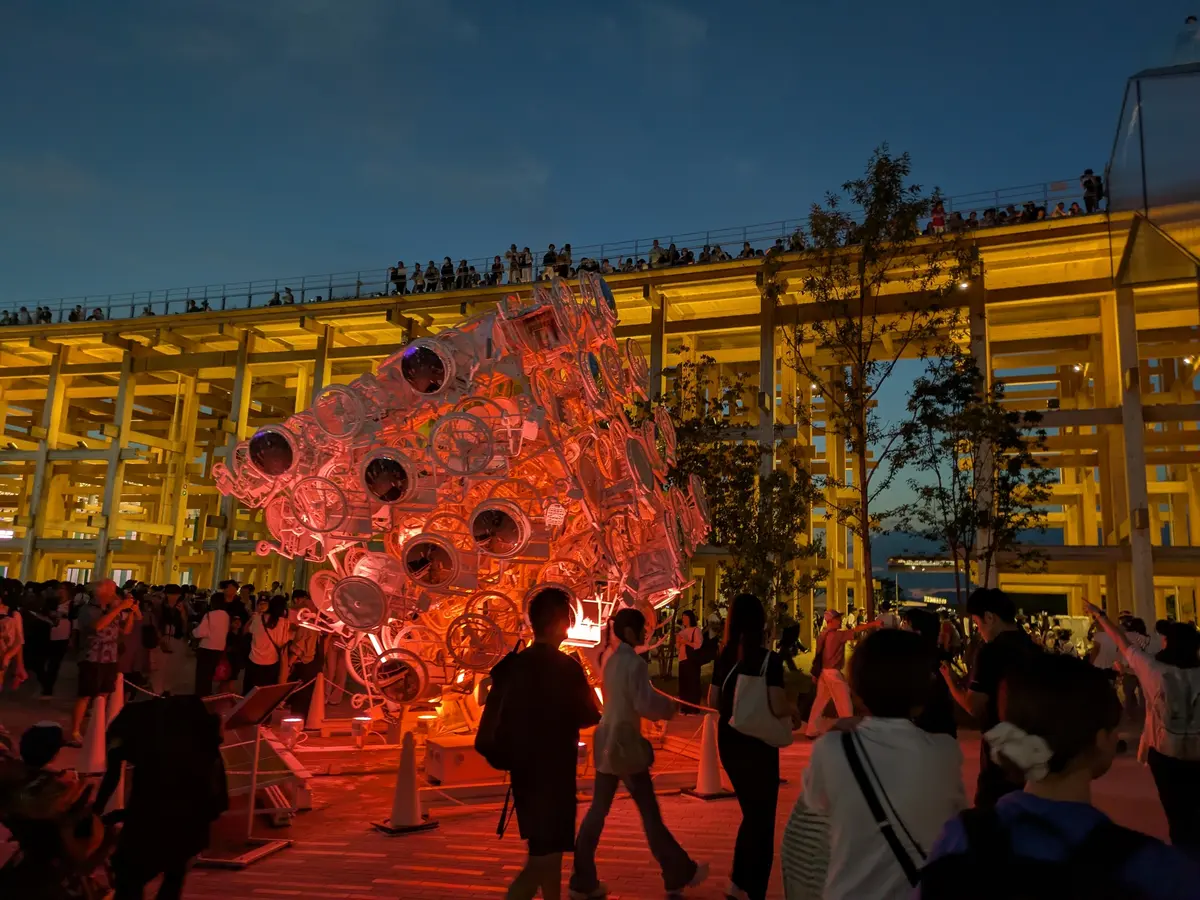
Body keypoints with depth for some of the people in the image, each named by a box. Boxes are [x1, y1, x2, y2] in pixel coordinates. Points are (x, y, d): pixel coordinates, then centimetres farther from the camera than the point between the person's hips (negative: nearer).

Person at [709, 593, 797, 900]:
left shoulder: (723, 657, -1)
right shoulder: (769, 659, -16)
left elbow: (713, 702, 4)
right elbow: (778, 708, -23)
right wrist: (793, 712, -2)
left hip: (729, 741, 6)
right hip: (758, 744, -5)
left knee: (751, 811, 24)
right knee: (762, 817, 11)